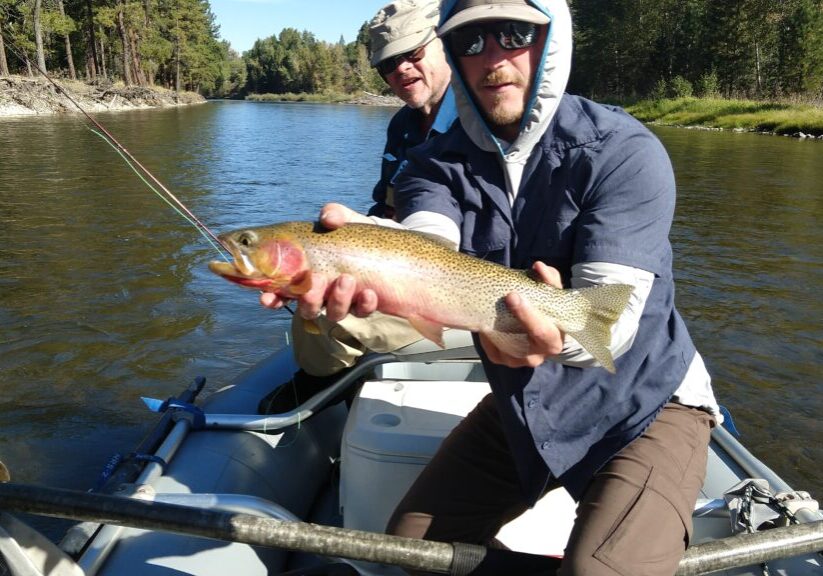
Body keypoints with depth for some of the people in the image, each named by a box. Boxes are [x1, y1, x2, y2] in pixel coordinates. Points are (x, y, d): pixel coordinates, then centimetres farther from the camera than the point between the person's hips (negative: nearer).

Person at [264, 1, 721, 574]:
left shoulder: (624, 152, -19)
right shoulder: (437, 165, -6)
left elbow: (613, 320, -28)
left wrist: (563, 335, -52)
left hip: (643, 406, -4)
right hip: (519, 407, 5)